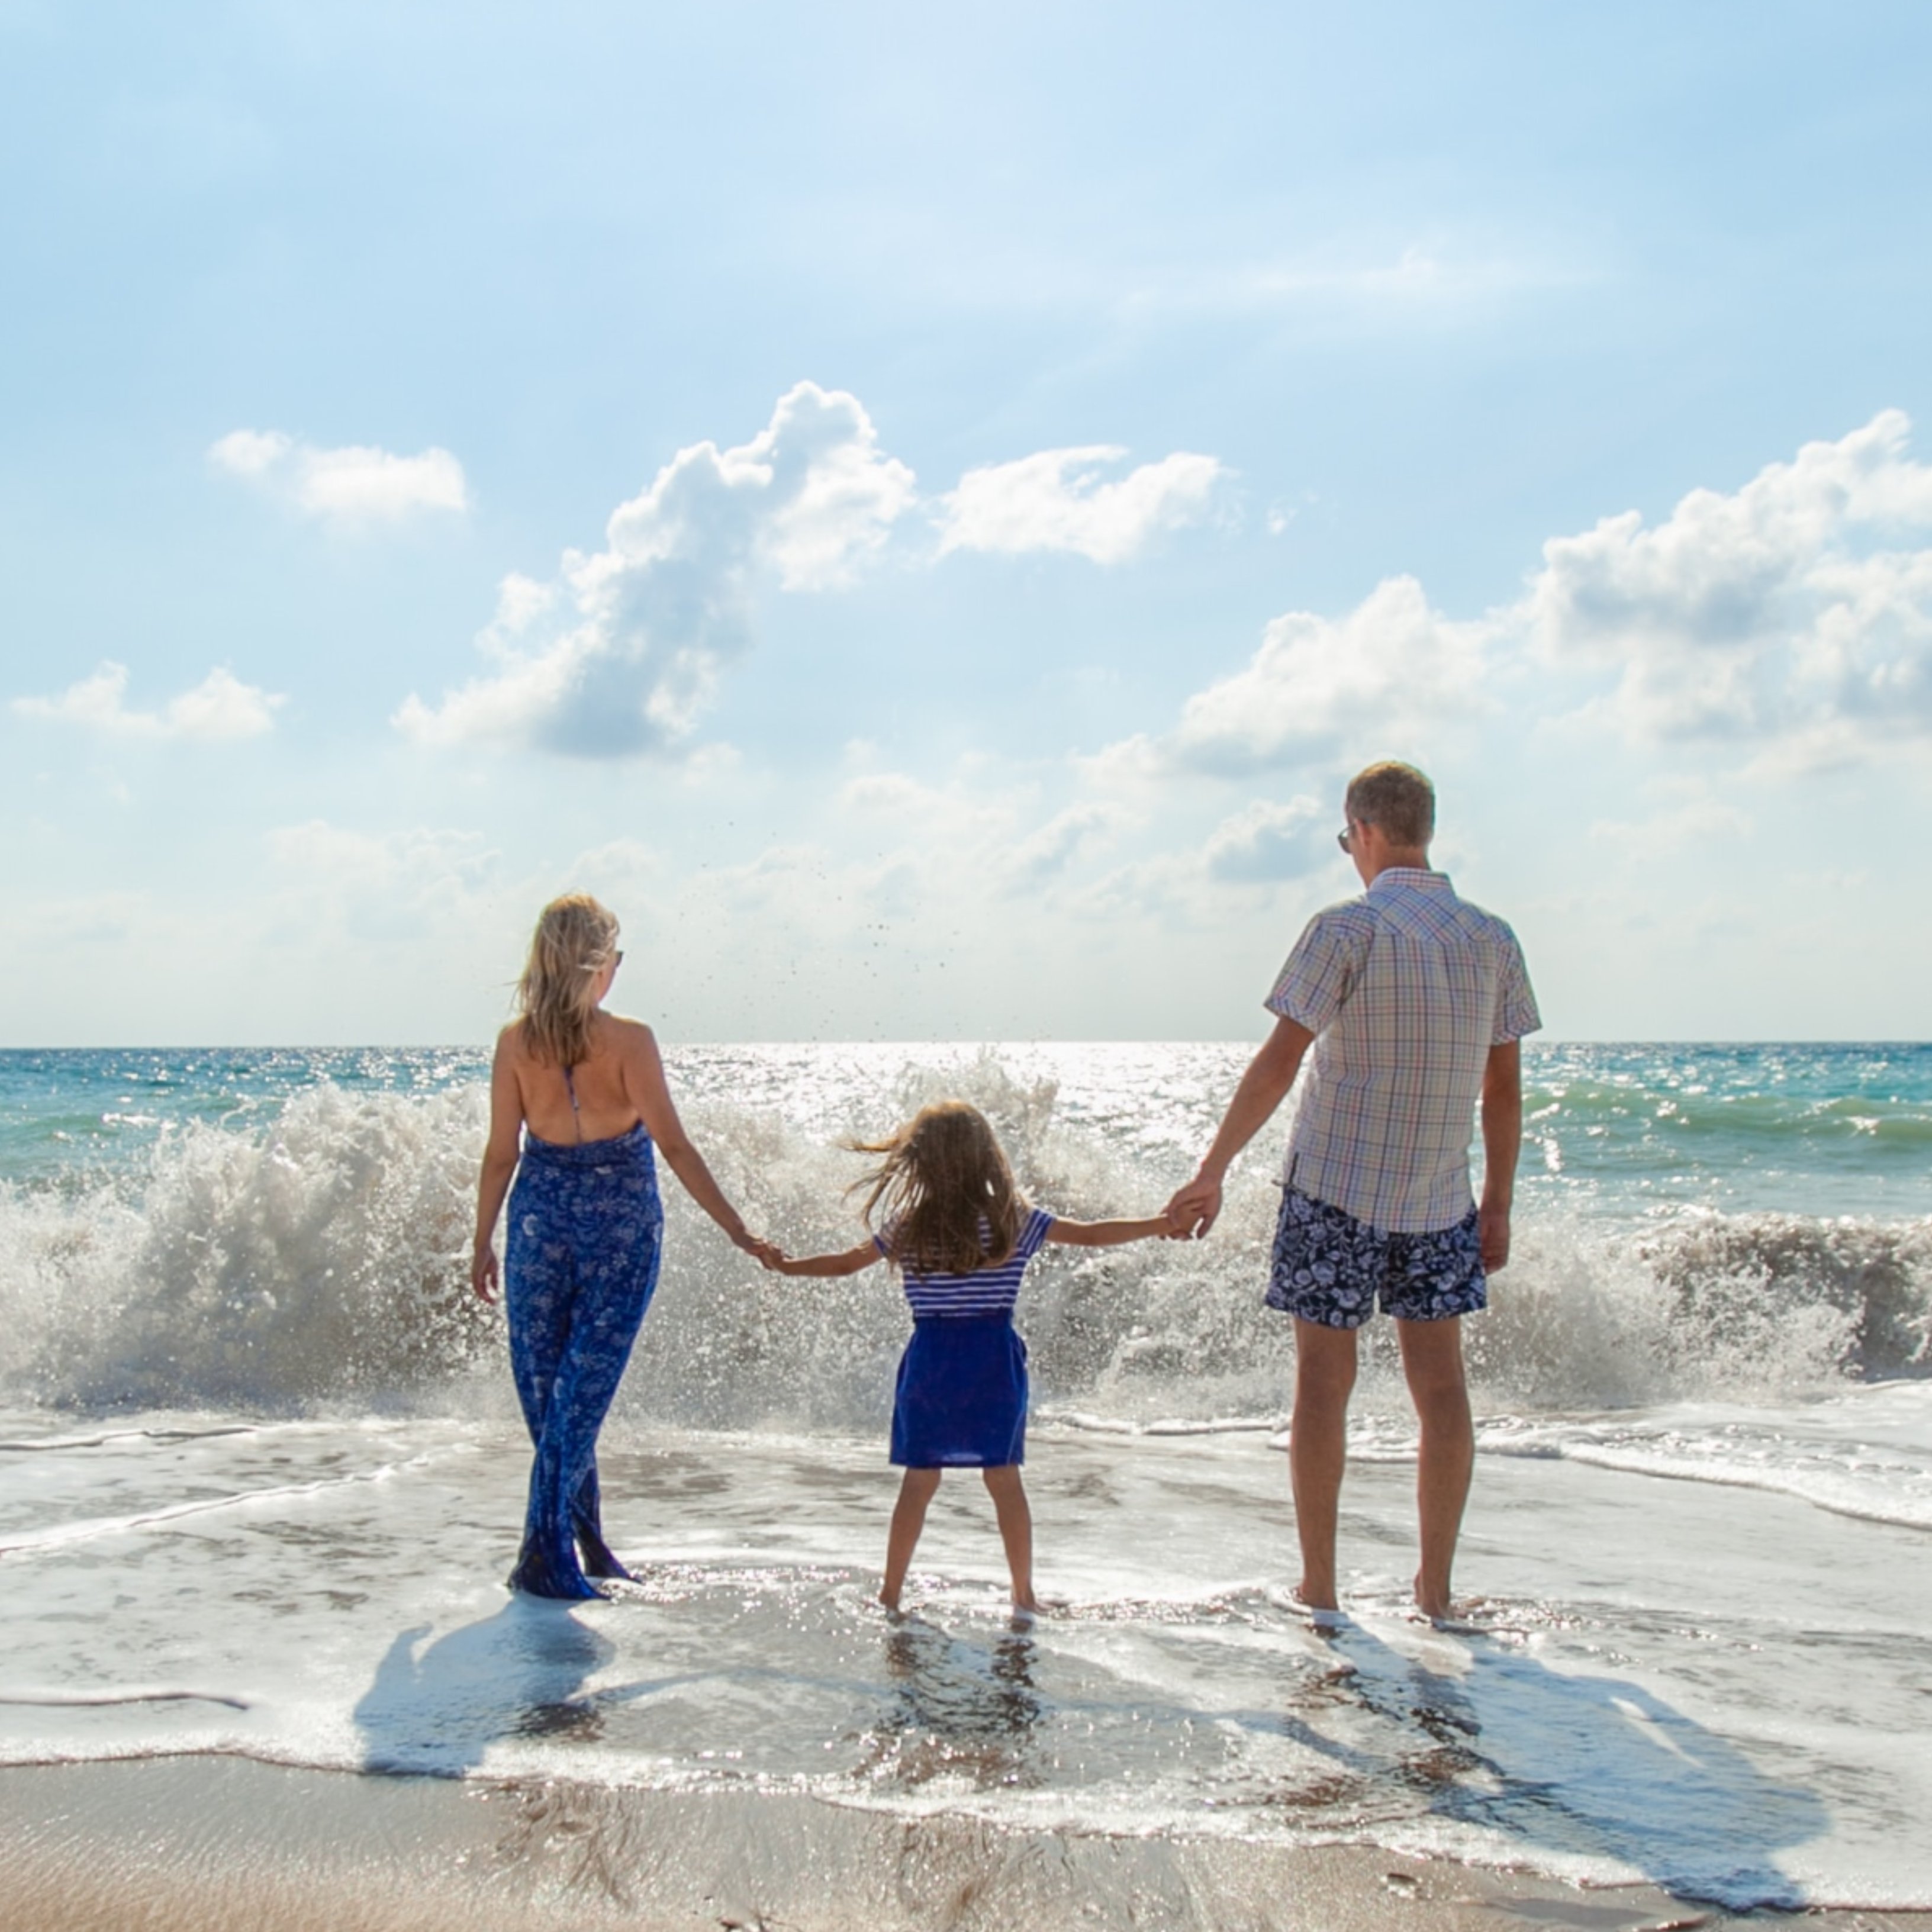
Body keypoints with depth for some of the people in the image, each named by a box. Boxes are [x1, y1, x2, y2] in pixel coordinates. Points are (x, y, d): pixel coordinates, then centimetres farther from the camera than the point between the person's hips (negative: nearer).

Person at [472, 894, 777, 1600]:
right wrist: (739, 1233, -9)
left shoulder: (515, 1042, -4)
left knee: (546, 1385, 14)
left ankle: (586, 1545, 22)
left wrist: (482, 1244, 11)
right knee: (583, 1389, 3)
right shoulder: (629, 1040, -12)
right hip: (621, 1224, -2)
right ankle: (544, 1554, 1)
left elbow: (502, 1154, 0)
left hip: (542, 1216, 2)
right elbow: (674, 1148, -14)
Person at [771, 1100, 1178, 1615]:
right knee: (1004, 1478, 6)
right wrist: (1163, 1224, 12)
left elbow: (845, 1263, 10)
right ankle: (1024, 1594, 12)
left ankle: (890, 1593, 13)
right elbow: (1091, 1236, 2)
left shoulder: (905, 1229, -1)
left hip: (930, 1363, 1)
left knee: (918, 1480, 8)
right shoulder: (1015, 1222, -2)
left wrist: (786, 1265, 27)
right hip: (993, 1363, -1)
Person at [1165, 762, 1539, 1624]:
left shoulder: (1349, 929, -11)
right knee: (1440, 1382, 9)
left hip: (1335, 1190, -4)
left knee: (1324, 1381, 4)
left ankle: (1319, 1589, 10)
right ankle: (1436, 1586, 14)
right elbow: (1504, 1086, 7)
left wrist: (1213, 1171, -10)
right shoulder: (1492, 939, 4)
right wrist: (1497, 1205, 15)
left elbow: (1279, 1062, -14)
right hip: (1439, 1199, 4)